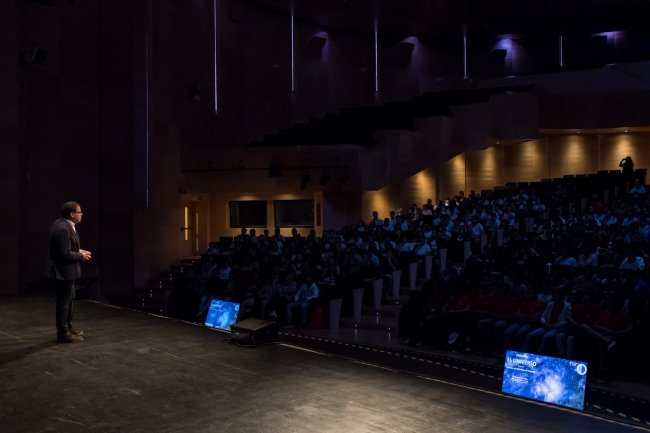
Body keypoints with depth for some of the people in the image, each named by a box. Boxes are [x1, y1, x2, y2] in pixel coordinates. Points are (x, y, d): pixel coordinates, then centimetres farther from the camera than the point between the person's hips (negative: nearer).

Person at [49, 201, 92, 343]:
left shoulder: (62, 223, 5)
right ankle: (63, 333, 12)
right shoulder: (63, 229, -26)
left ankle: (68, 327, 34)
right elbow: (66, 254, -26)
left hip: (66, 269, 11)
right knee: (64, 301, 1)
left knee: (69, 298, 21)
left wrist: (78, 251, 6)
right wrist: (81, 256, -13)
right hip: (64, 270, -11)